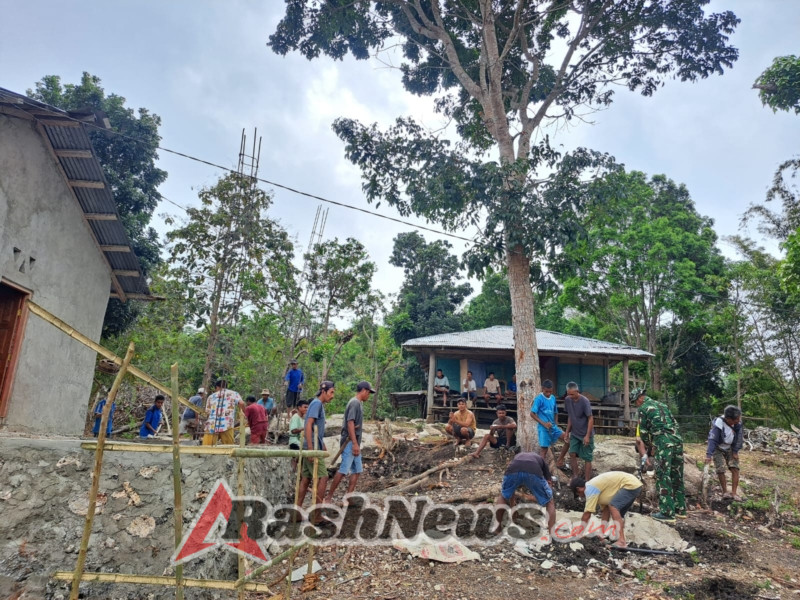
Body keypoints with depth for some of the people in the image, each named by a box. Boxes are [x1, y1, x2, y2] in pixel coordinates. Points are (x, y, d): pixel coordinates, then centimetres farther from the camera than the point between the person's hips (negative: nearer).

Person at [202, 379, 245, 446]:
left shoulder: (211, 396, 23)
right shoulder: (234, 394, 15)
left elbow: (207, 413, 18)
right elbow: (241, 404, -4)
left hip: (211, 426, 2)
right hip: (226, 425, -2)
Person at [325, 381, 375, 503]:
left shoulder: (359, 403, 17)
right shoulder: (355, 402, -12)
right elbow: (350, 423, -20)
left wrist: (357, 444, 17)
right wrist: (355, 444, -23)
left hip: (354, 443, 10)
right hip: (350, 442, -10)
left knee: (357, 470, 10)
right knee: (343, 470, -9)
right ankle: (329, 497, -1)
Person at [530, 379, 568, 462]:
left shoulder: (553, 398, 7)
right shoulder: (539, 399, -11)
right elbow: (532, 414, -14)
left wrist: (556, 424, 6)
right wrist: (544, 423, -19)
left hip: (553, 426, 6)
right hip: (543, 428, -6)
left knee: (568, 441, -3)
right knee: (544, 450, -2)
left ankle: (560, 461, 11)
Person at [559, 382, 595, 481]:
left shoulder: (584, 401, -21)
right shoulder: (567, 400, -4)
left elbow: (590, 419, -18)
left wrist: (587, 436, -21)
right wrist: (567, 431, 8)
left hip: (585, 434, -5)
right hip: (574, 433, 5)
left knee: (587, 458, 1)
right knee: (572, 454, 2)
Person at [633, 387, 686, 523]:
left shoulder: (643, 408, 2)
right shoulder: (662, 405, 22)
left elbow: (643, 431, 5)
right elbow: (674, 423, 23)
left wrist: (647, 447, 21)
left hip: (663, 442, -7)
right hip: (677, 440, 8)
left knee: (663, 478, -4)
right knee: (677, 476, 15)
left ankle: (667, 513, -3)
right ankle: (680, 509, 23)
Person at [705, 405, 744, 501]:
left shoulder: (737, 423, -19)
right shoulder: (718, 424, -32)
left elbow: (738, 437, -8)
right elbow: (712, 439, -34)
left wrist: (735, 451, -7)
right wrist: (709, 455, -39)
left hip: (729, 448, 4)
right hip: (718, 449, -4)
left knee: (735, 468, -5)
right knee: (720, 470, -8)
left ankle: (734, 493, 1)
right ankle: (725, 492, 8)